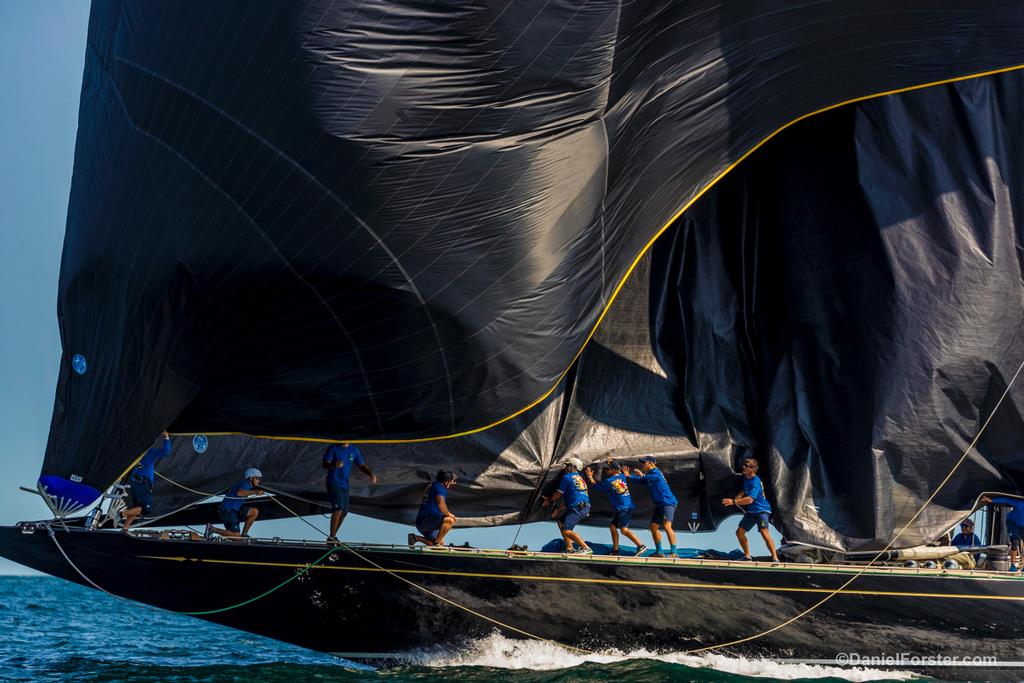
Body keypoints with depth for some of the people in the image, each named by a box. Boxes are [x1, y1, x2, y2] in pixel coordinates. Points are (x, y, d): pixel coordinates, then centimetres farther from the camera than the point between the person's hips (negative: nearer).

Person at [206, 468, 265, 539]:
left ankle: (244, 534, 7)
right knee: (237, 536, -13)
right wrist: (255, 492, -30)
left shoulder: (247, 484, 16)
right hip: (227, 510, -10)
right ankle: (212, 529, -6)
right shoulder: (246, 483, -13)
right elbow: (239, 493, -36)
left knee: (255, 512, 2)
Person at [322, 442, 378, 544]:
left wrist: (371, 474, -11)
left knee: (344, 511, 9)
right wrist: (335, 465, -34)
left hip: (345, 485, 6)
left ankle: (333, 536, 24)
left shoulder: (354, 450, 6)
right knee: (338, 509, -18)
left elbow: (362, 465, 7)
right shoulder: (333, 448, -8)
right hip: (333, 483, -6)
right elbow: (325, 465, -12)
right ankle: (331, 537, -13)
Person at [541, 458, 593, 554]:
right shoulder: (580, 477, 24)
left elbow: (558, 494, 3)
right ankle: (569, 548, 18)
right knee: (561, 522, 22)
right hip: (584, 507, 10)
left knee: (566, 531, -17)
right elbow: (564, 494, 31)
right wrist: (550, 499, 34)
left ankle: (586, 548, -22)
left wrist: (549, 500, 21)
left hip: (577, 508, -10)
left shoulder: (567, 477, -3)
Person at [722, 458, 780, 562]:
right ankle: (747, 556, 25)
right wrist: (735, 499, 6)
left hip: (761, 510, -10)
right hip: (751, 511, 10)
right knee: (739, 532, 10)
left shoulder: (755, 482, -23)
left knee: (764, 532, -27)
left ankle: (775, 558, -27)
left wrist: (734, 502, -37)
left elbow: (750, 499, -33)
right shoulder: (746, 478, 6)